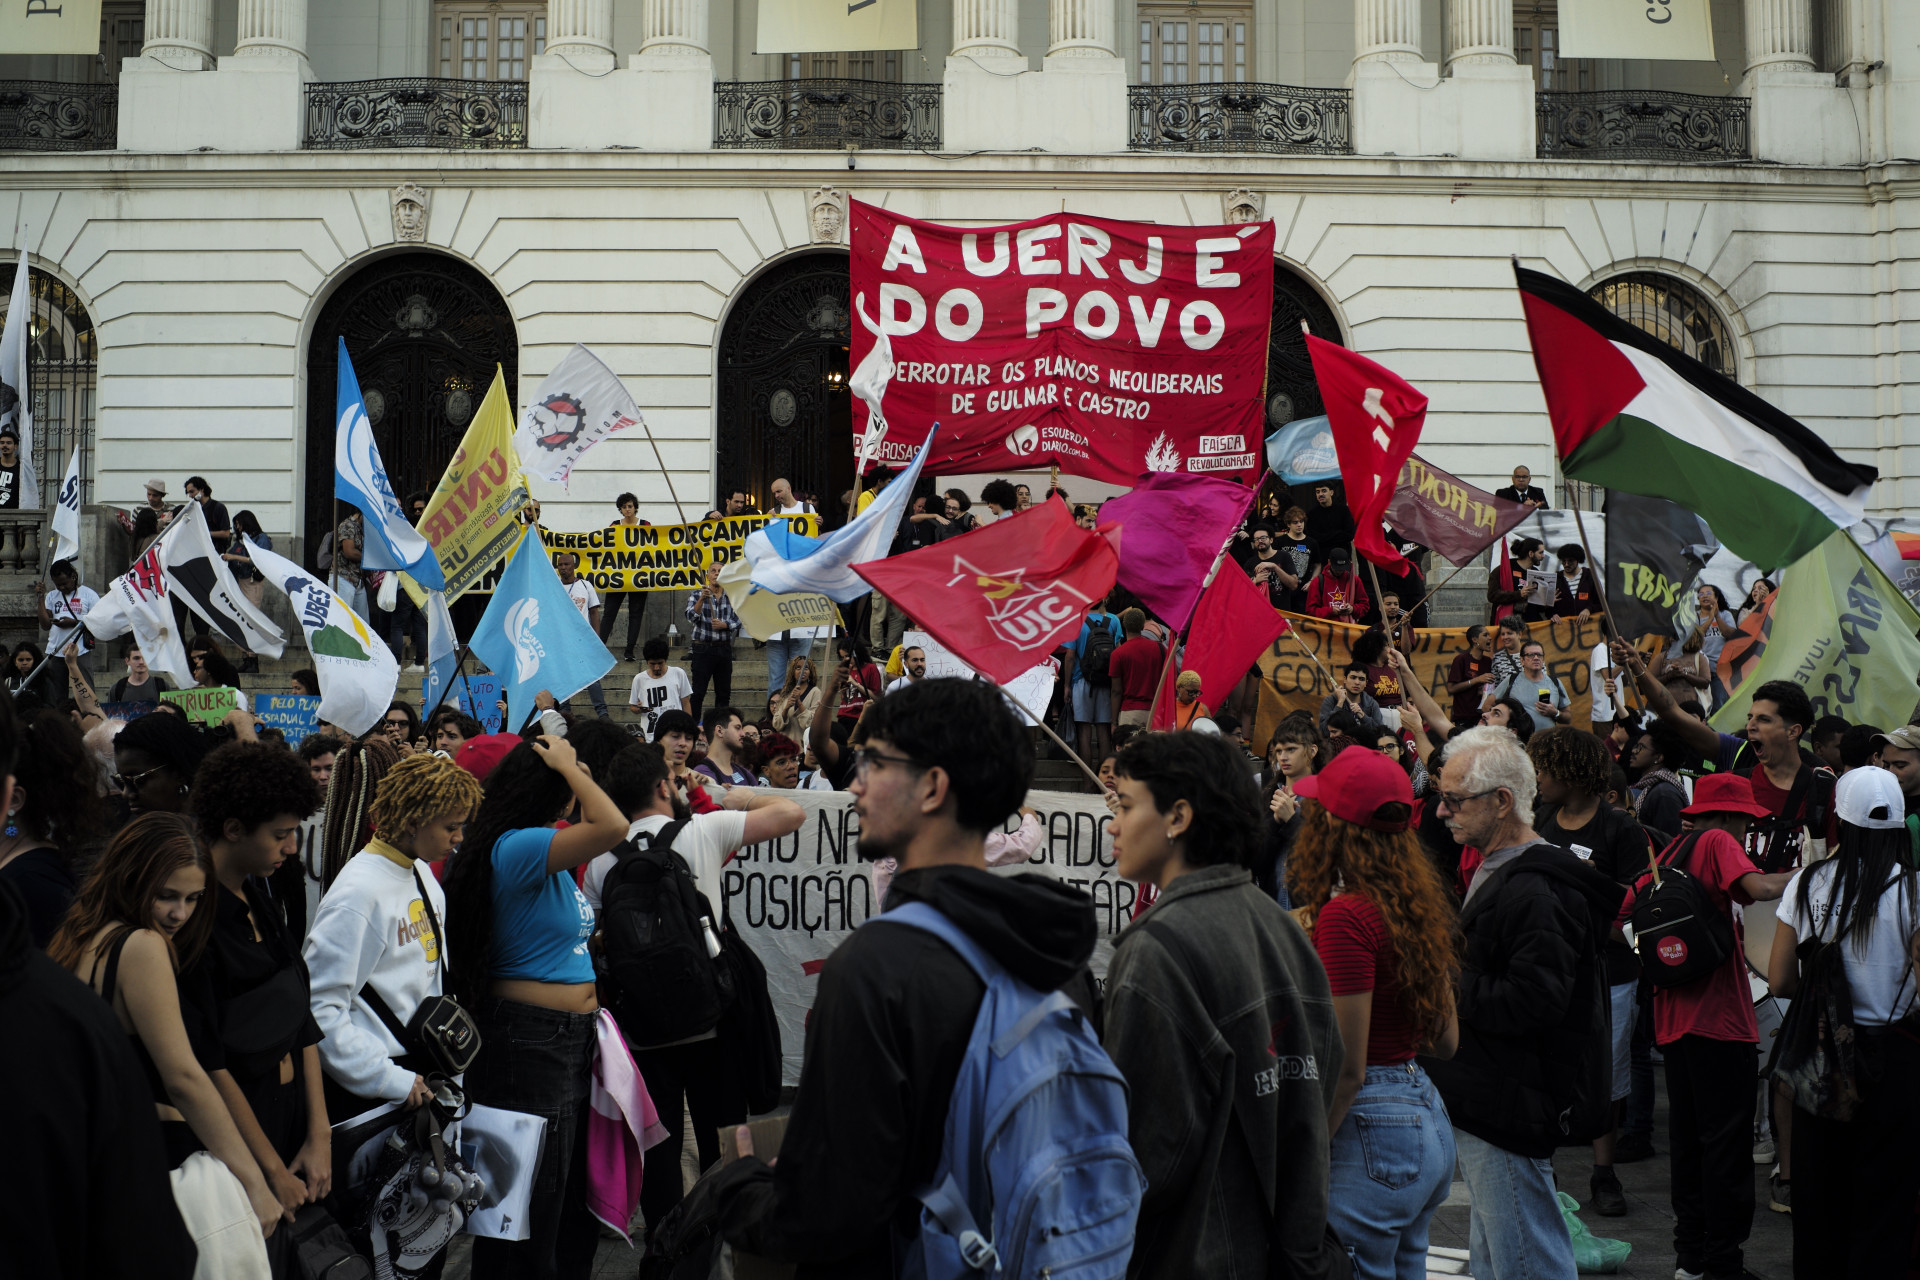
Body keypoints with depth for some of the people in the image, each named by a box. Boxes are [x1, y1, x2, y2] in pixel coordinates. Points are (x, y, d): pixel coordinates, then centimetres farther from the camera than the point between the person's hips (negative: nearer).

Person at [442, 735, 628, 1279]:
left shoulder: (545, 854, 11)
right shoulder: (515, 847, -19)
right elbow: (613, 827, -29)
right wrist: (566, 764, -20)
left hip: (572, 1037, 10)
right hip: (530, 1038, -10)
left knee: (574, 1196, 19)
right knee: (533, 1209, 0)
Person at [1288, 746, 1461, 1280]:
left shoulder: (1346, 916, -18)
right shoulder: (1418, 905, 6)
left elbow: (1348, 1069, -18)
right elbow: (1447, 1041, 13)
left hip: (1370, 1132, -9)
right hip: (1428, 1119, 9)